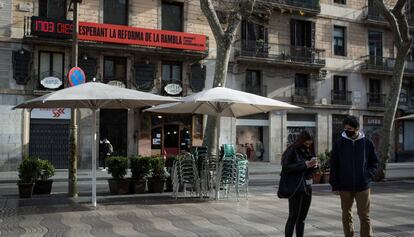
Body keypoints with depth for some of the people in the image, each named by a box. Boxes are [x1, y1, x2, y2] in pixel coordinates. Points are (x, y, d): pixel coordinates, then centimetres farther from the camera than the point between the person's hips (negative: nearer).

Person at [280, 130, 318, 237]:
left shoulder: (308, 151, 13)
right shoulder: (292, 151, -7)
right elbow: (286, 168, -16)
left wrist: (314, 165, -4)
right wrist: (304, 164, -21)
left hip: (307, 188, 7)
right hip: (296, 188, -7)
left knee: (302, 217, 9)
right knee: (293, 217, -5)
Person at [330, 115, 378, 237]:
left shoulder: (367, 143, 0)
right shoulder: (339, 143, 0)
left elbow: (374, 163, 9)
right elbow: (334, 166, 2)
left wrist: (368, 174, -9)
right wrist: (335, 185, -2)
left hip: (363, 186, -1)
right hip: (345, 187, 1)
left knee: (365, 216, 1)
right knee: (346, 216, 10)